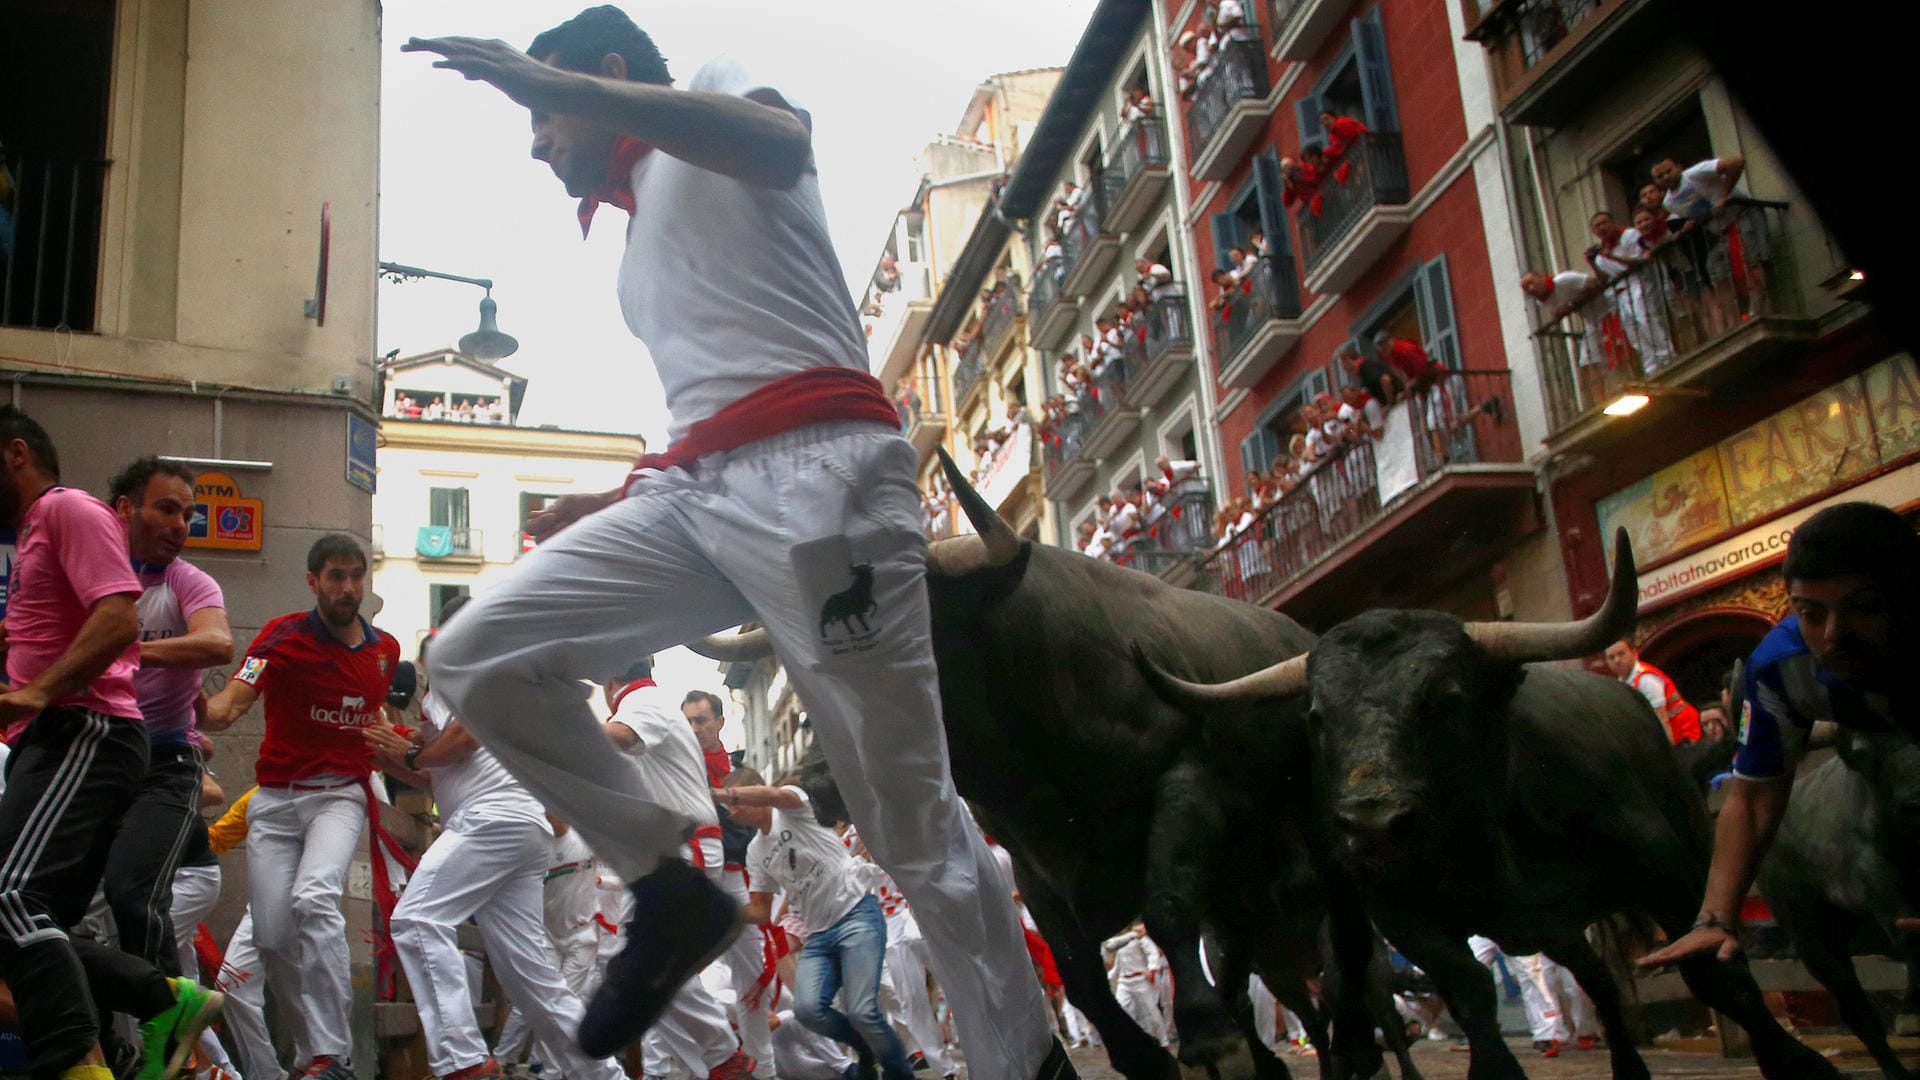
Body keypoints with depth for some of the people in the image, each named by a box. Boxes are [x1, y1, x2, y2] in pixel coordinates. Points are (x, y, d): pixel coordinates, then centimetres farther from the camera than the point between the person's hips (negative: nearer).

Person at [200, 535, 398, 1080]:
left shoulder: (386, 649, 6)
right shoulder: (284, 637, -6)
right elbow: (230, 705, -22)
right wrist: (199, 710, -41)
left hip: (340, 795, 0)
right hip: (276, 799, 0)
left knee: (314, 899, -26)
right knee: (272, 936, -2)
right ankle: (322, 1035, 22)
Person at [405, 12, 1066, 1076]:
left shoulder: (715, 82, 13)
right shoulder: (642, 236, 33)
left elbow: (782, 148, -15)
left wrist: (550, 81, -15)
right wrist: (616, 504, 25)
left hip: (813, 468, -8)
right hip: (692, 490, 8)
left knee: (909, 815, -9)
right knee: (480, 659, -6)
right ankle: (669, 893, 3)